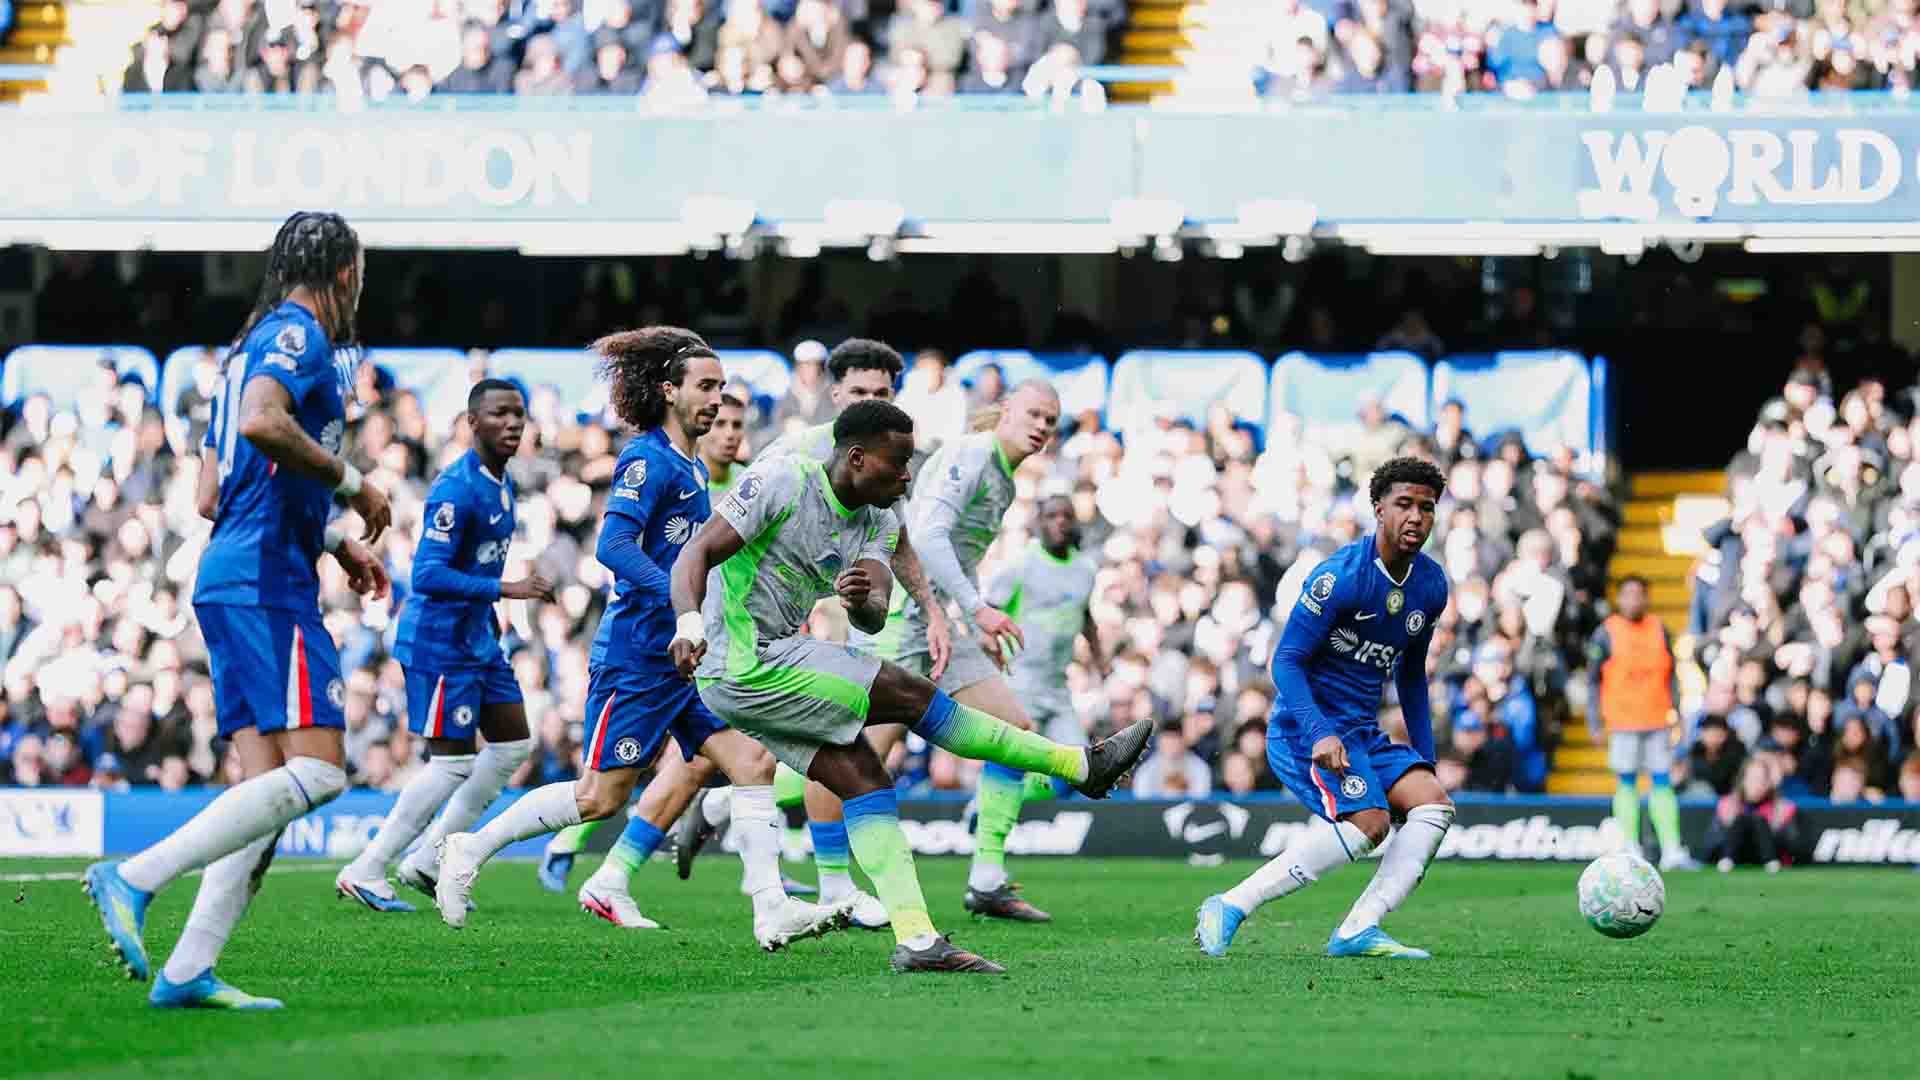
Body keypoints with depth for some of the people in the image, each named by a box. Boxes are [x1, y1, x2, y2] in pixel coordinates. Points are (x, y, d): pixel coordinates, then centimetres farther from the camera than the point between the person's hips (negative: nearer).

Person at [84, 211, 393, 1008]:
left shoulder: (252, 345, 25)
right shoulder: (299, 334, -4)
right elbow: (261, 421, -25)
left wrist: (334, 542, 26)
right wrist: (353, 483, -13)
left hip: (231, 578, 10)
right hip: (268, 583, -10)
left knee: (269, 783, 4)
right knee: (316, 772, -16)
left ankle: (187, 971, -5)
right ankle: (136, 877, -21)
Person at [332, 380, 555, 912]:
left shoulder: (502, 483, 9)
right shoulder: (456, 489, -21)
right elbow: (427, 575, -27)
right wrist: (506, 589, -30)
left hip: (477, 639, 10)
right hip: (439, 642, -10)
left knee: (514, 745, 10)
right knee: (453, 762, -8)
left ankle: (427, 862, 15)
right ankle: (365, 872, 0)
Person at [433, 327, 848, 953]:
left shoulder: (690, 467, 16)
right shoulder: (649, 459, -12)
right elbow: (613, 545, -23)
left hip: (686, 655, 9)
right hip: (635, 657, -9)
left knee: (753, 762, -6)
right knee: (602, 796, -3)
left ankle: (772, 911, -10)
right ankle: (471, 850, 12)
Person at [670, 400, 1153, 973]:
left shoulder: (876, 522, 8)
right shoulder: (781, 480, -15)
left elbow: (874, 619, -6)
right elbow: (697, 553, -19)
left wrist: (862, 600, -30)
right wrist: (689, 624, -36)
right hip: (746, 663, -9)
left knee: (865, 780, -3)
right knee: (909, 695, -11)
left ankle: (916, 941, -8)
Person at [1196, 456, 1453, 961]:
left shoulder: (1430, 584, 8)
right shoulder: (1342, 575, -16)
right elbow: (1286, 660, -17)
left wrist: (1425, 759, 18)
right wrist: (1318, 734, -30)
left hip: (1364, 732, 8)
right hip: (1305, 729, -8)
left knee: (1434, 804, -11)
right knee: (1367, 821, -26)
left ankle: (1358, 931, -15)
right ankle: (1231, 907, -20)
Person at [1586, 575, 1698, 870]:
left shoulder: (1659, 630, 9)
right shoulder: (1606, 633, 0)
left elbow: (1671, 675, 13)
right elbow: (1593, 679, 2)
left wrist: (1674, 710, 4)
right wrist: (1594, 722, -3)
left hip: (1658, 721, 3)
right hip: (1623, 722, -3)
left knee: (1663, 783, -1)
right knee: (1627, 784, 0)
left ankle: (1671, 849, -3)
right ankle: (1630, 849, 4)